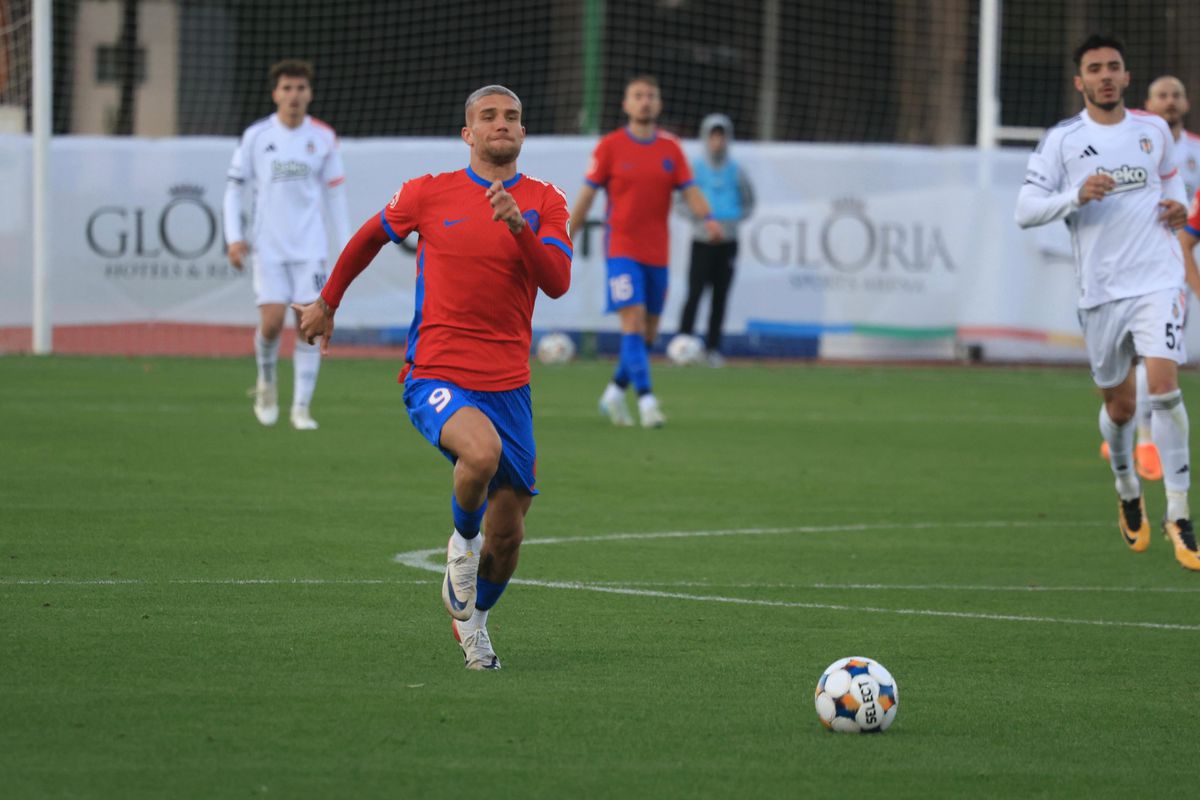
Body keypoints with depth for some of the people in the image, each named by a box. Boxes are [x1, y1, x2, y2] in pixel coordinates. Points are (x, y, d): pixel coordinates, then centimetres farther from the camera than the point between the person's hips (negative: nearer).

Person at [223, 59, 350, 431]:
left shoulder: (323, 137, 3)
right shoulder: (256, 136, -1)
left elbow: (335, 192, 11)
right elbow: (234, 186, 4)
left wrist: (345, 244, 8)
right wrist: (234, 238, -5)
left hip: (310, 246, 1)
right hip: (268, 245, -1)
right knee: (272, 321, -10)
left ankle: (301, 407, 0)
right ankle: (266, 382, 20)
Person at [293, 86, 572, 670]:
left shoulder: (544, 202, 4)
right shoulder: (429, 193, 1)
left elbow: (557, 283, -10)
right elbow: (370, 238, 20)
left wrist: (519, 226, -25)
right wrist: (327, 302, 27)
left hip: (507, 385, 3)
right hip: (435, 377, -3)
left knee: (508, 534, 4)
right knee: (482, 450, -35)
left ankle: (473, 618, 34)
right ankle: (462, 539, -3)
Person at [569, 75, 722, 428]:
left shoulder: (670, 148, 6)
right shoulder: (610, 146, -2)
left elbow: (690, 191, -2)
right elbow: (587, 194, 2)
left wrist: (708, 218, -22)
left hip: (657, 252, 4)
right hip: (621, 249, -4)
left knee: (649, 331, 9)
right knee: (633, 320, -17)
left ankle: (615, 392, 27)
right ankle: (646, 400, -21)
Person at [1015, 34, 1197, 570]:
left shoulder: (1154, 130, 8)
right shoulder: (1062, 140, 0)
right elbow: (1025, 210, -5)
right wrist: (1077, 195, -20)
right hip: (1101, 290, 0)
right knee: (1119, 406, 9)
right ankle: (1128, 493, 40)